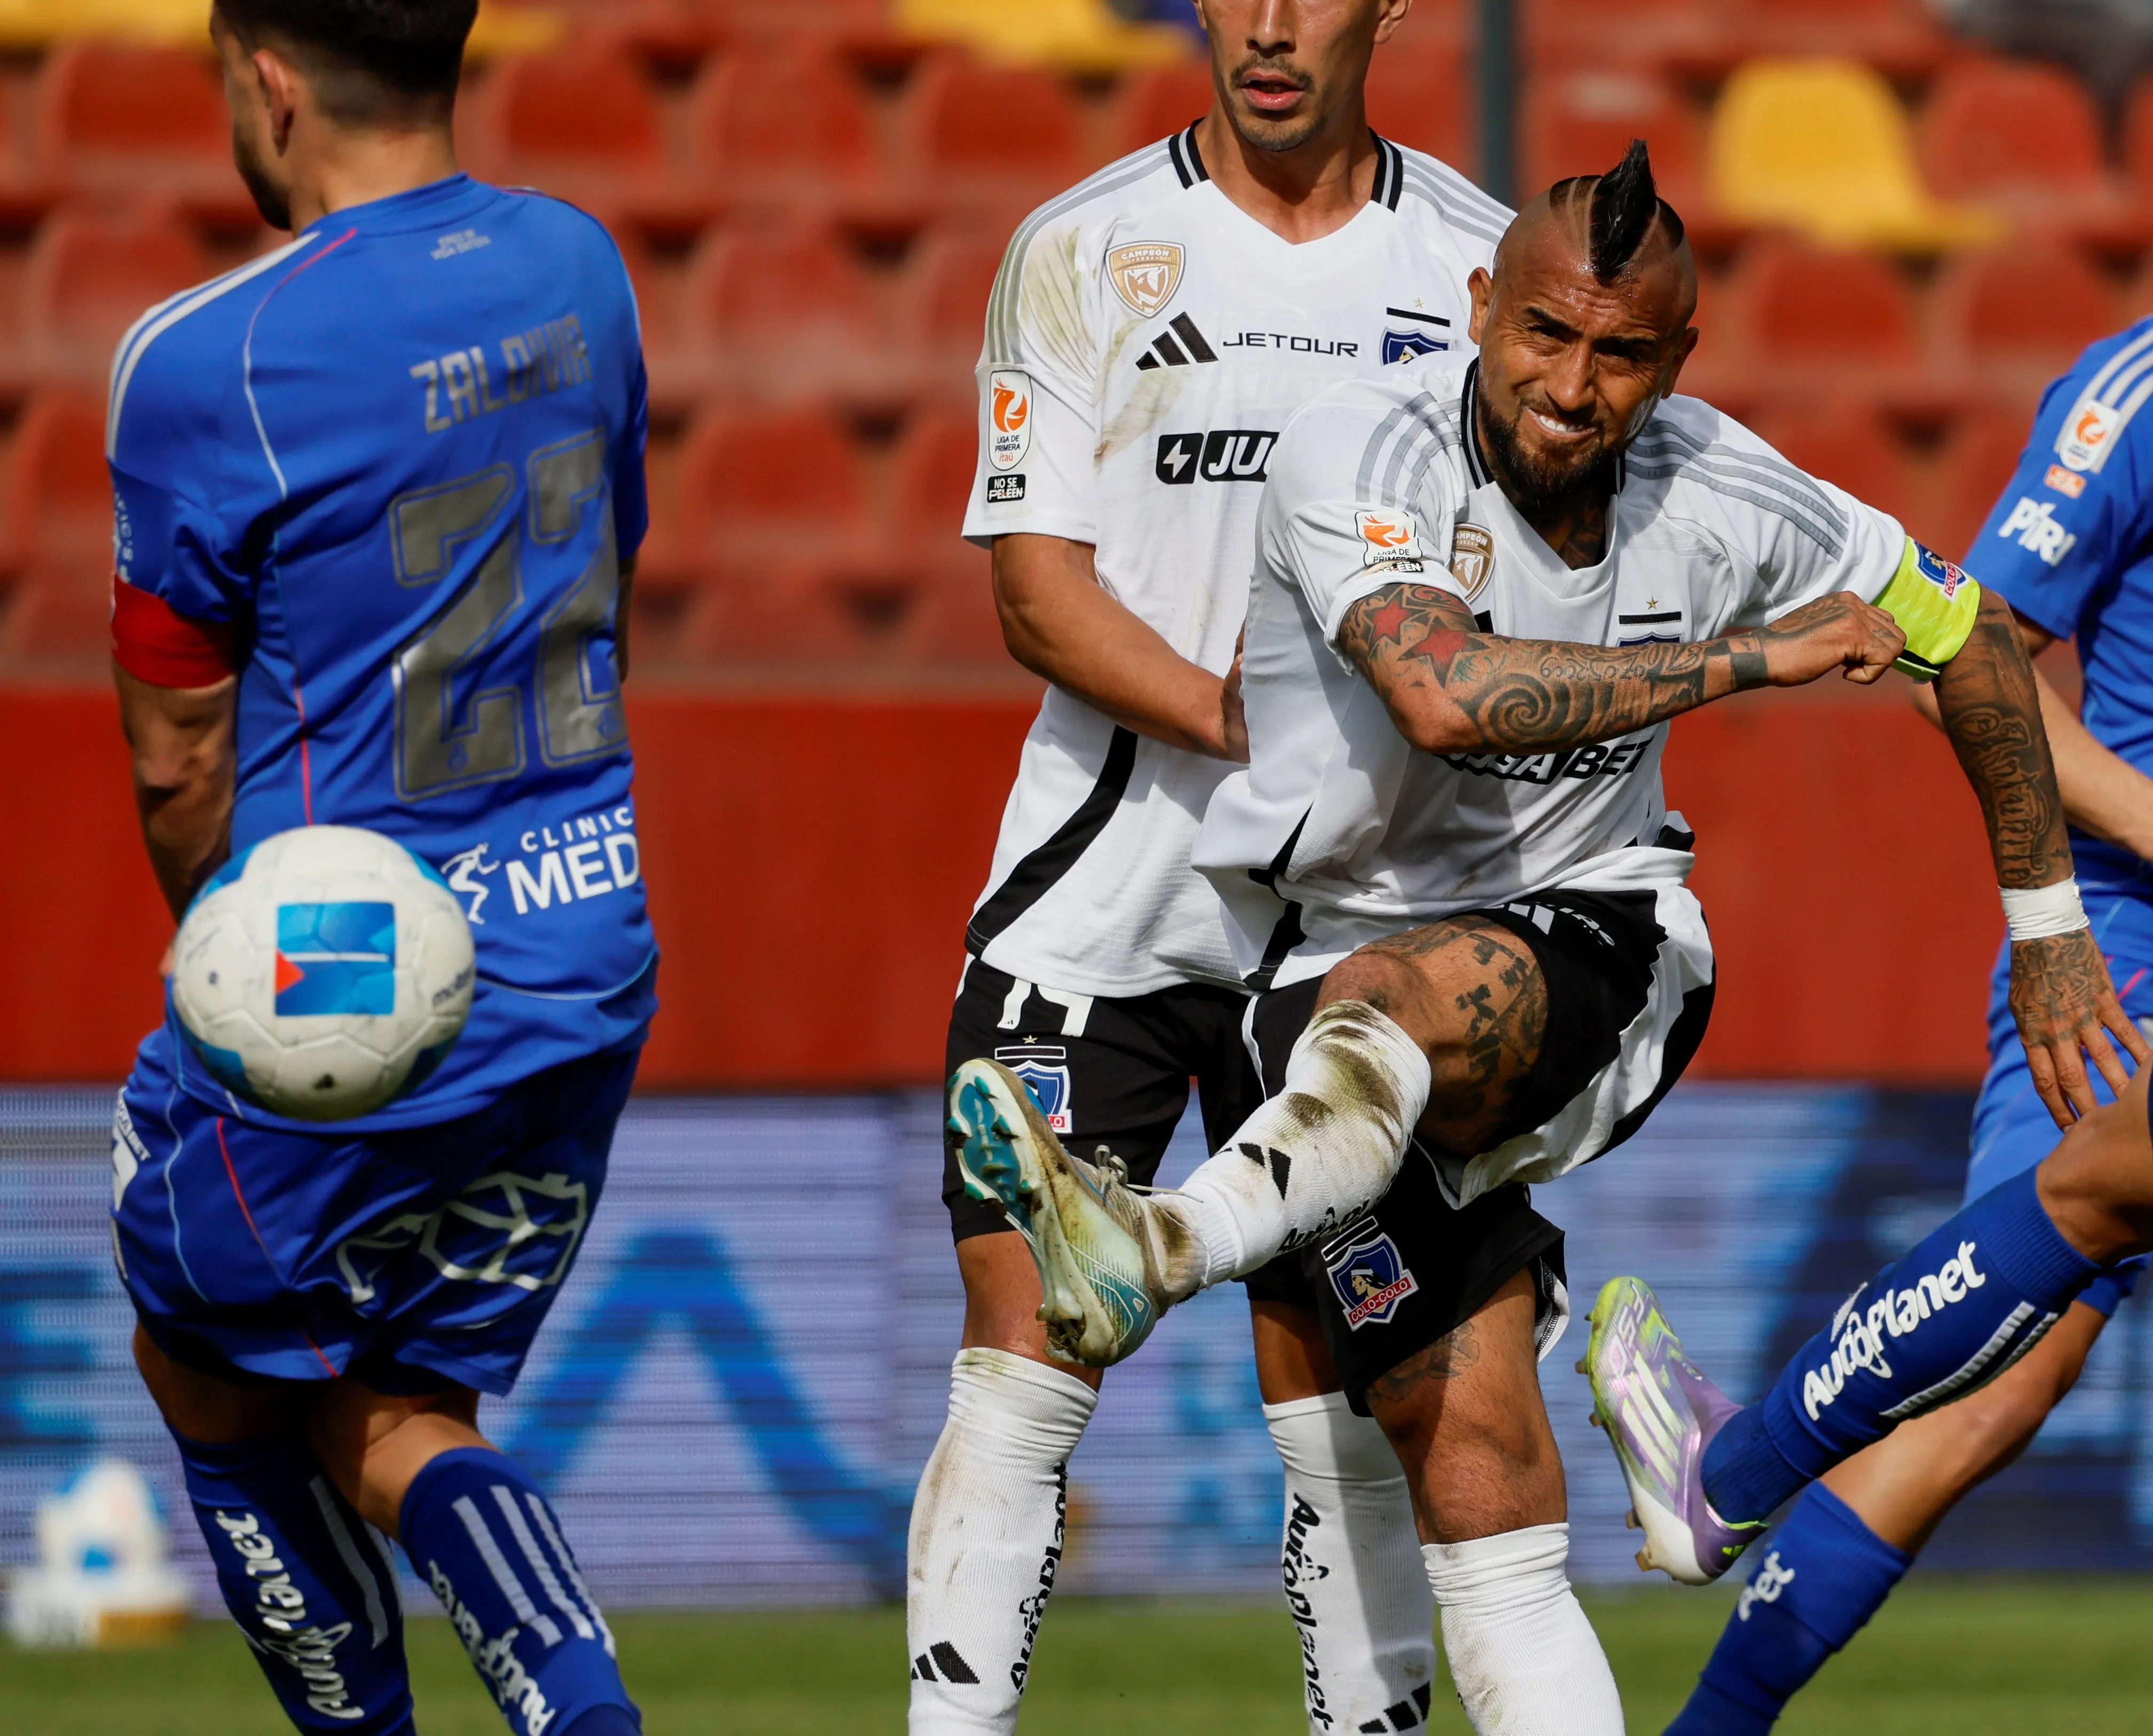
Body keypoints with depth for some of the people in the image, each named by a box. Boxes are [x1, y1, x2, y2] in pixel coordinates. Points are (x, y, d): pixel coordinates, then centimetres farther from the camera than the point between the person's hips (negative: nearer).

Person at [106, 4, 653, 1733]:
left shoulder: (208, 363, -17)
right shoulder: (576, 270, 3)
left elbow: (177, 760, -8)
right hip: (586, 975, 6)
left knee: (208, 1376, 20)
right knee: (392, 1417, 16)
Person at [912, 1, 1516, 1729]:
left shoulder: (1481, 265, 6)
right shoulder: (1084, 253, 1)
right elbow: (1041, 597, -4)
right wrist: (1245, 727, -19)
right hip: (1104, 890, -1)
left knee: (1349, 1410, 4)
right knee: (1021, 1373, -8)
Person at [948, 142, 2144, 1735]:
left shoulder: (1726, 497, -4)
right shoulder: (1363, 454, -16)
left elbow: (1966, 633, 14)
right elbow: (1448, 695, -34)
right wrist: (1757, 656, -27)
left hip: (1589, 959, 0)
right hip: (1344, 975, 0)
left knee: (1410, 994, -38)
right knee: (1478, 1480, -13)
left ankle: (1165, 1246, -62)